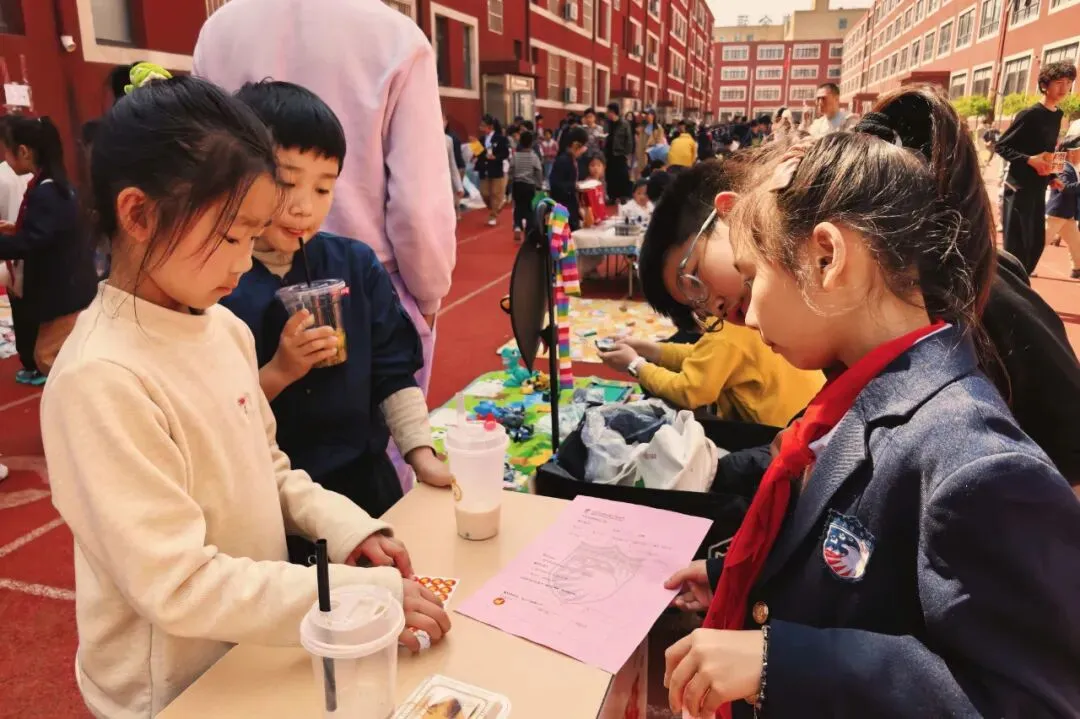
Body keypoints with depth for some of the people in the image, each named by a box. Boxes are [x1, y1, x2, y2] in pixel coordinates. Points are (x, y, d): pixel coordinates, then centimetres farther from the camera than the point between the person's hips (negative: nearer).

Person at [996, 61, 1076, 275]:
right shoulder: (1029, 114, -12)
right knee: (1016, 245, -6)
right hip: (1019, 187, -8)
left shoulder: (1058, 115, 11)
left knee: (1037, 243, 11)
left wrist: (1051, 176, 9)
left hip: (1039, 189, 8)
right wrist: (1029, 160, -24)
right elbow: (1000, 146, -13)